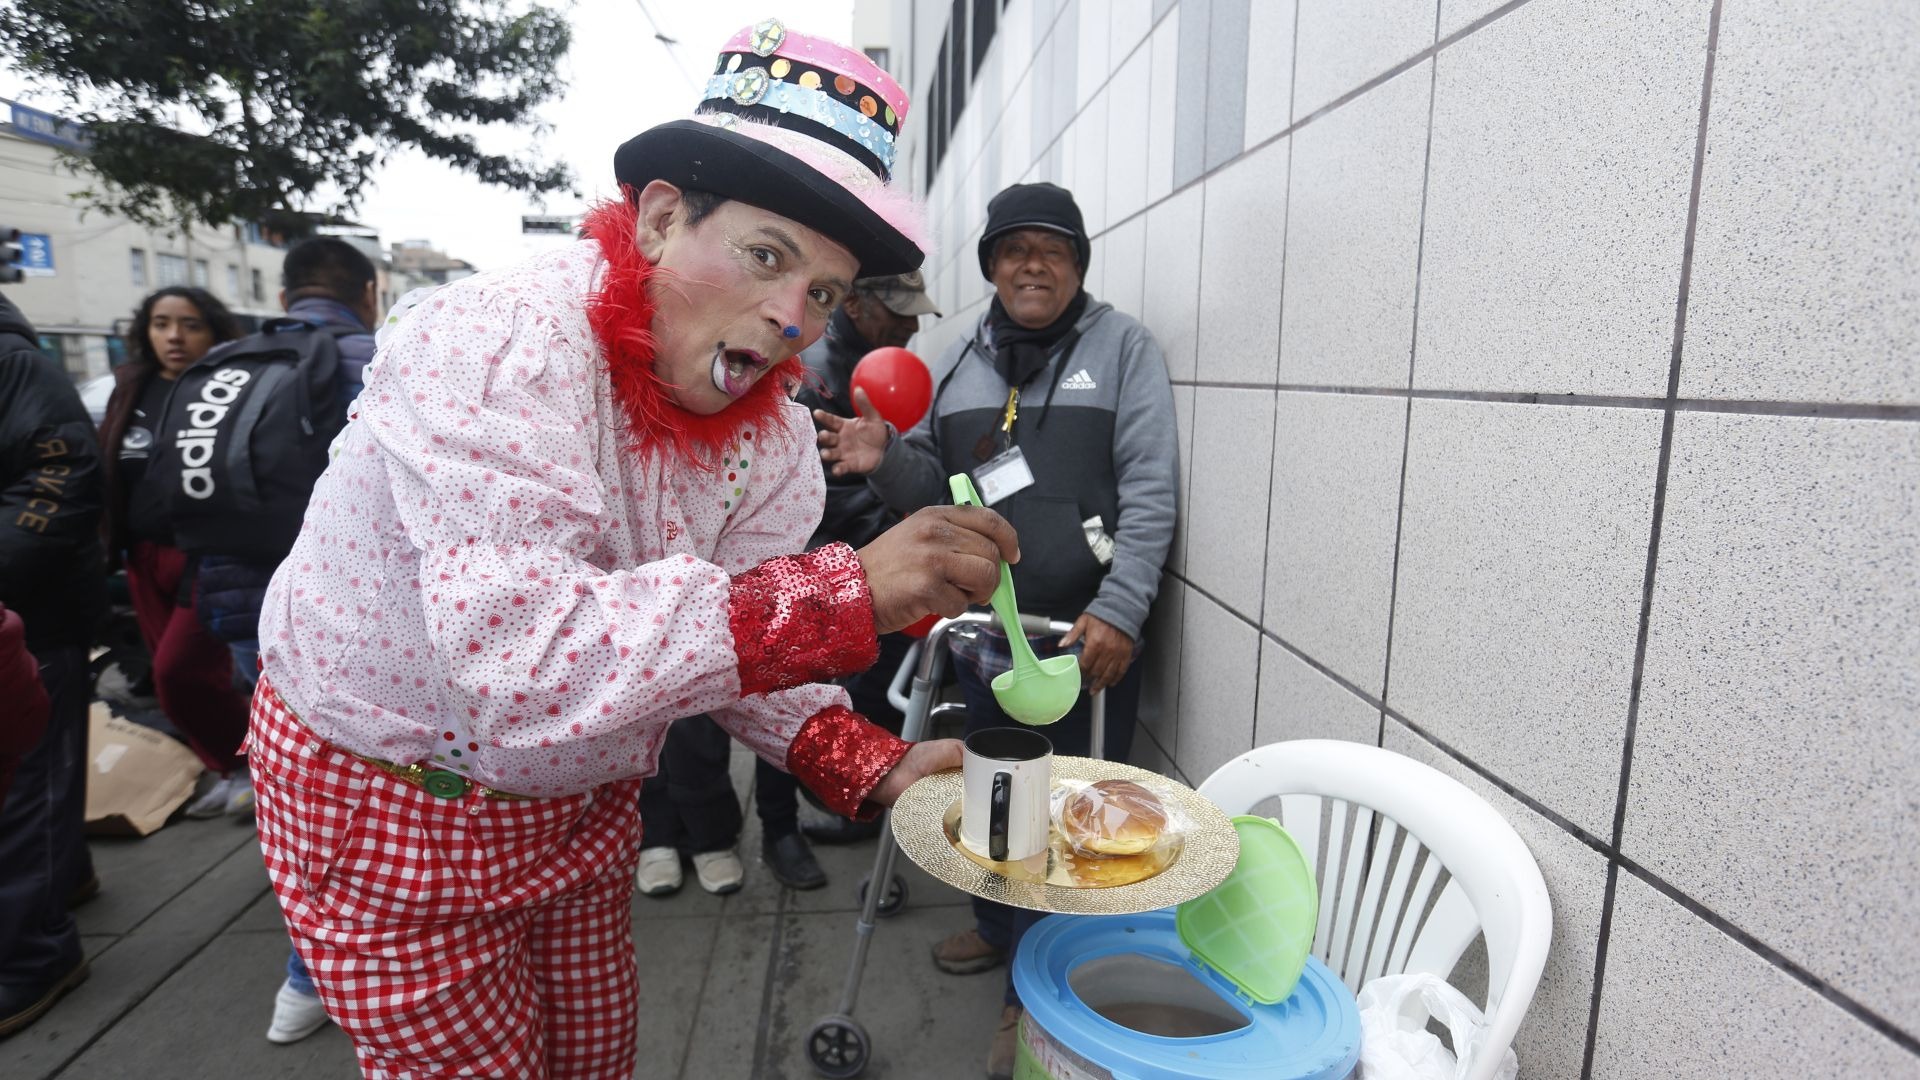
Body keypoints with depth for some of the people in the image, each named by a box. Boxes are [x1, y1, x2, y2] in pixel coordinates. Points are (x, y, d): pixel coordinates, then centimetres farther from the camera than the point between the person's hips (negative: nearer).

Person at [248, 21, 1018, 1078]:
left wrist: (870, 764, -22)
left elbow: (742, 639, -6)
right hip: (390, 806, -5)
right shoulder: (498, 346, -30)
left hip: (583, 794, 6)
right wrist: (845, 595, -47)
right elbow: (524, 653, -42)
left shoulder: (772, 427, -9)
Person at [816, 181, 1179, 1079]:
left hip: (1086, 635, -4)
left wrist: (1118, 612, -16)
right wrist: (885, 460, -8)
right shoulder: (961, 361, 13)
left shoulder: (1121, 346, 0)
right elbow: (930, 484, 15)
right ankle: (1000, 927, 42)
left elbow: (1151, 490, -8)